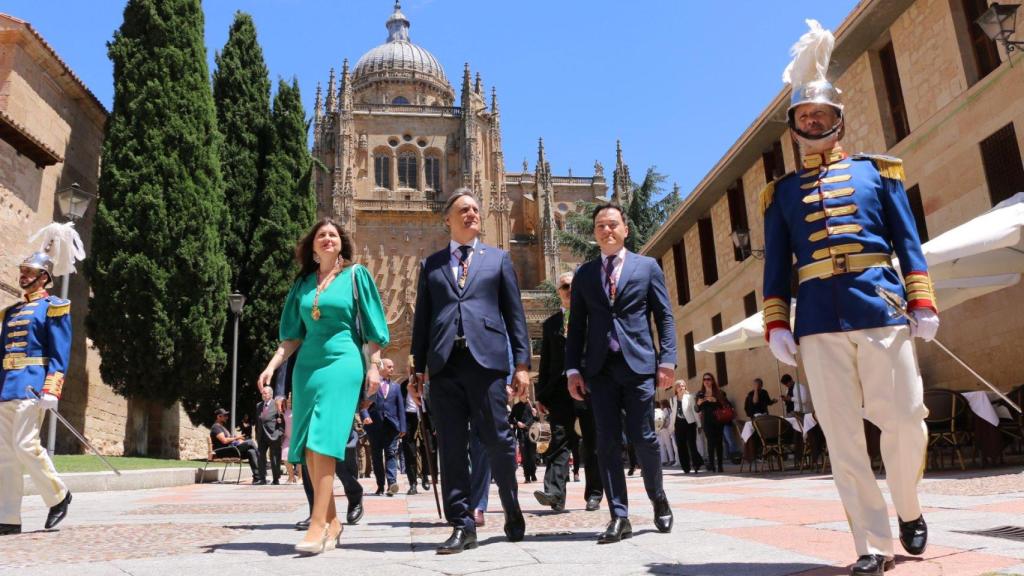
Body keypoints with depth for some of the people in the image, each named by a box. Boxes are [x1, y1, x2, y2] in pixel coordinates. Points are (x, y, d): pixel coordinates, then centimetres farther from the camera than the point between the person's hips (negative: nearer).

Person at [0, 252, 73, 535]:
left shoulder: (52, 307, -1)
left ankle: (58, 496, 8)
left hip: (31, 386, -7)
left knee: (25, 445, -13)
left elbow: (60, 354, -8)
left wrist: (51, 390, -18)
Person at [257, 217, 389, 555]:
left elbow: (372, 325, 2)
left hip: (342, 362, -5)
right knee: (308, 450, 3)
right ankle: (332, 523, 13)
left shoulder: (356, 275, 4)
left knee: (323, 443, -17)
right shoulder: (303, 283, 15)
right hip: (307, 366, 5)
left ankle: (318, 526, -16)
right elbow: (293, 335, 15)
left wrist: (374, 366, -5)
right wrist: (272, 365, 3)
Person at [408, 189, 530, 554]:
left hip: (486, 359, -1)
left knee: (499, 442, 1)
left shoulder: (498, 258, 15)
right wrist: (418, 367, 7)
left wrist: (522, 363, 1)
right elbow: (422, 317, 14)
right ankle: (462, 526, 9)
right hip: (444, 363, 2)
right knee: (451, 448, 2)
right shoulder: (431, 264, 17)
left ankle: (512, 511, 23)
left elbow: (514, 313, 9)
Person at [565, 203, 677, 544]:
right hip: (600, 367, 2)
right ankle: (619, 517, 5)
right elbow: (577, 324, 12)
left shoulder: (647, 266, 10)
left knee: (643, 438, -1)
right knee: (608, 442, 0)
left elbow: (665, 315, 5)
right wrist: (573, 368, 3)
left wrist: (667, 359, -5)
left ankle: (658, 498, 25)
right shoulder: (584, 273, 14)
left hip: (638, 363, -2)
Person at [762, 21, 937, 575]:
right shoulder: (781, 192, 15)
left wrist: (922, 302, -1)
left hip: (880, 306, 0)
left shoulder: (877, 170, 14)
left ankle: (908, 510, 29)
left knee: (905, 418, 0)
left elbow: (908, 241, 9)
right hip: (818, 319, 1)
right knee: (841, 436, -1)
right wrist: (775, 323, 2)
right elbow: (775, 264, 11)